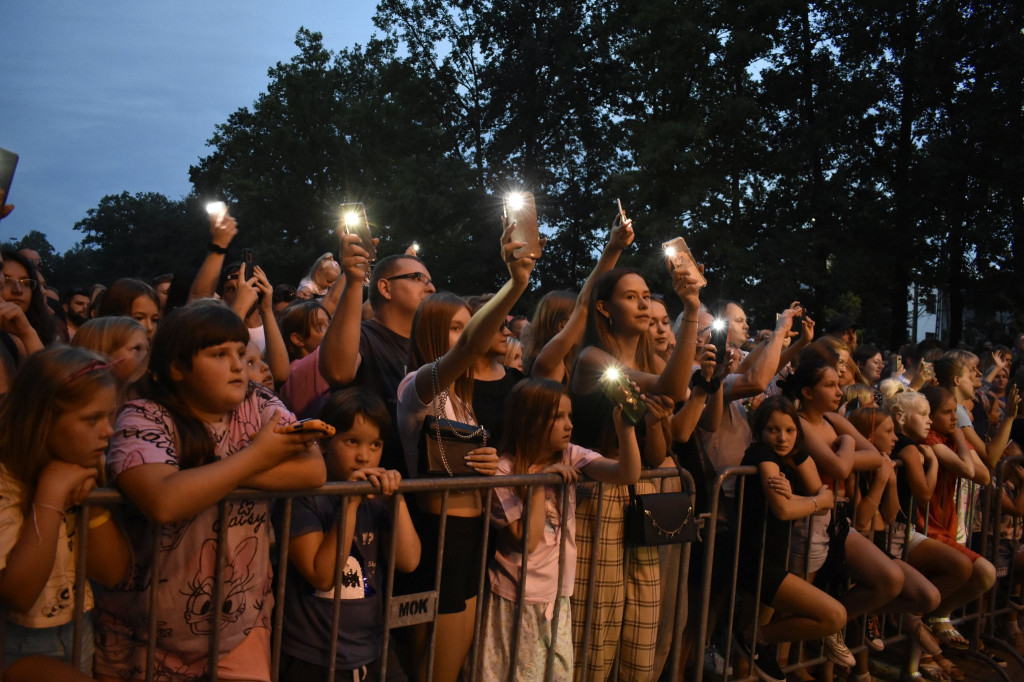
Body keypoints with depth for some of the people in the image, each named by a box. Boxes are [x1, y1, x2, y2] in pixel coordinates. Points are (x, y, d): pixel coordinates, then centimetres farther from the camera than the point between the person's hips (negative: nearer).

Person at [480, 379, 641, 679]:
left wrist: (626, 428, -28)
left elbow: (628, 474, -14)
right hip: (517, 600, -5)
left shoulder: (570, 457, -1)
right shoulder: (504, 470, -14)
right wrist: (540, 482, -22)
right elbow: (528, 541, -20)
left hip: (558, 596, 5)